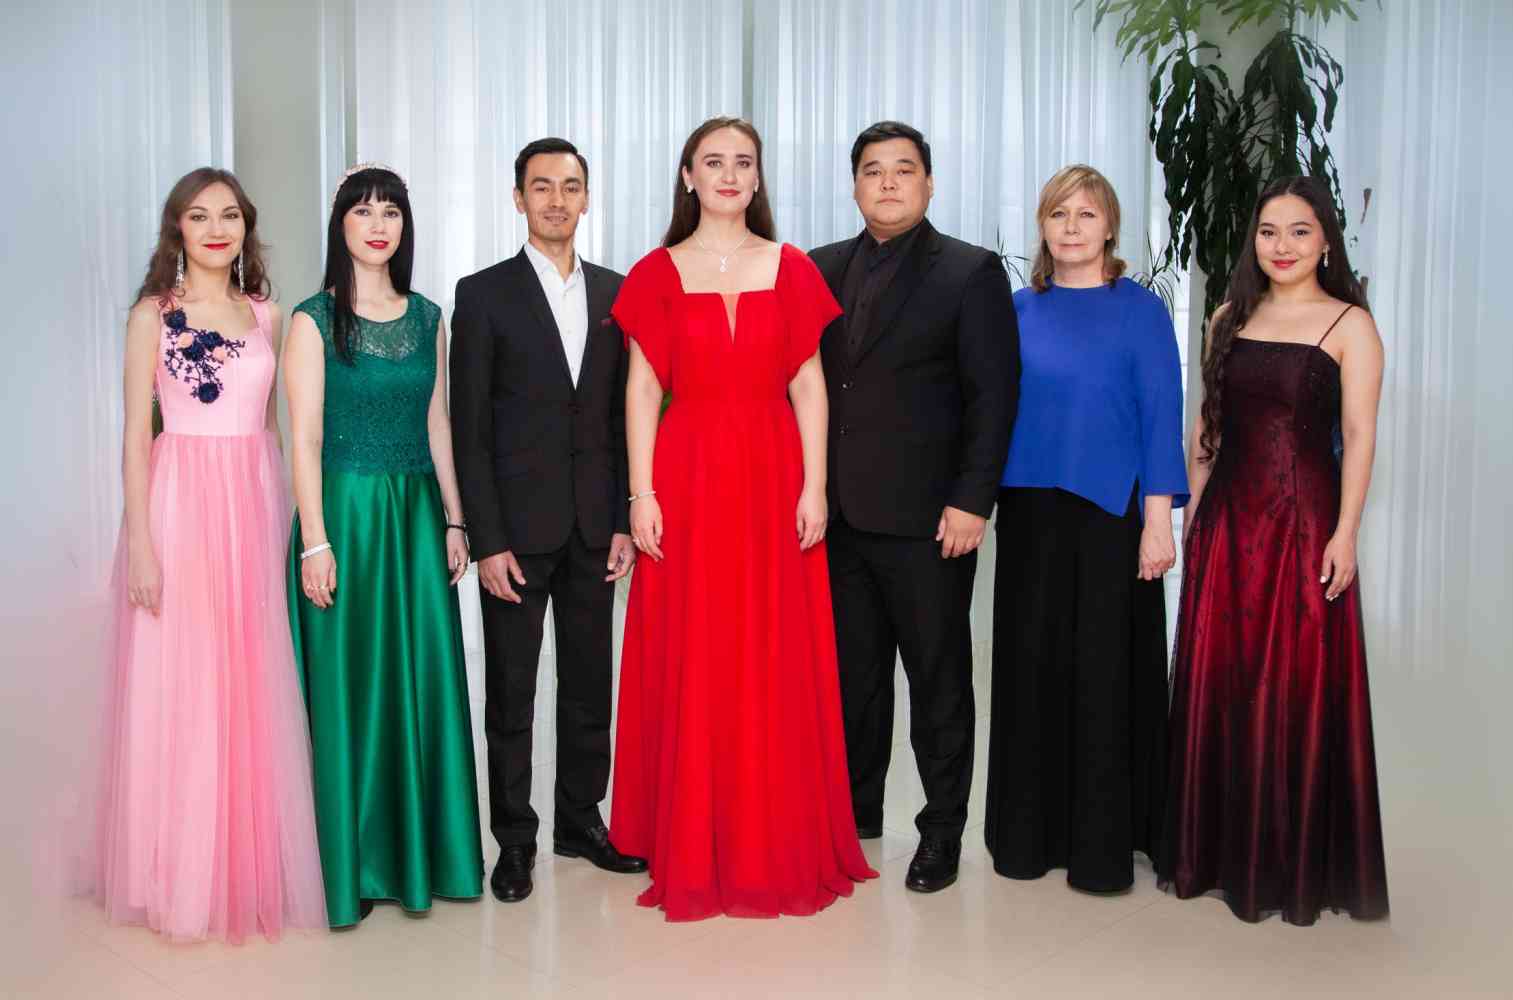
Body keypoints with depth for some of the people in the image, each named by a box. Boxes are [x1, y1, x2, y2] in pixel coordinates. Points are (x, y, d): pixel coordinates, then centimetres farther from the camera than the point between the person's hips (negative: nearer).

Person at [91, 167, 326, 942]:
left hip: (255, 507, 4)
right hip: (180, 503, -3)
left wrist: (283, 519, 8)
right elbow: (136, 437, -4)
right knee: (178, 690, 2)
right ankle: (181, 876, 16)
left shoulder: (265, 315, 10)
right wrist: (141, 543, -11)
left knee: (253, 689, 7)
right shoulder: (153, 315, -1)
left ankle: (251, 869, 21)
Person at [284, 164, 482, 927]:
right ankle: (352, 865, 16)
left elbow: (437, 425, 12)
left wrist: (453, 521, 8)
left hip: (416, 513, 4)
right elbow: (304, 437, -7)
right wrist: (315, 542, -13)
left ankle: (423, 850, 23)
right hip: (347, 511, -4)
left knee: (425, 676, 8)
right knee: (349, 686, 2)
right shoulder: (314, 320, -4)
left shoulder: (427, 317, 10)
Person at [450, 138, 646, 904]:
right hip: (518, 525, -3)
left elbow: (626, 415, 9)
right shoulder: (484, 294, -3)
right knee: (511, 691, 6)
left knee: (590, 682, 12)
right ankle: (514, 838, 18)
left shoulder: (615, 293, 8)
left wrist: (625, 519, 2)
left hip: (595, 526, 4)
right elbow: (469, 430, -6)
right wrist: (487, 540, -12)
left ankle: (581, 819, 26)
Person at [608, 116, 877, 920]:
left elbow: (809, 386, 5)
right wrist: (641, 494, -7)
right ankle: (693, 848, 15)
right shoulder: (657, 273, 6)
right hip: (687, 476, -1)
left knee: (779, 663, 4)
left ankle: (782, 844, 17)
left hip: (772, 476, 1)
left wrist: (814, 487, -4)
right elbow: (641, 389, 2)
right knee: (688, 666, 3)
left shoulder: (791, 268, 8)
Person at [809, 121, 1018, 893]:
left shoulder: (971, 272, -2)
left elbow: (993, 395, -7)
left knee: (938, 680, 6)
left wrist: (972, 502, -13)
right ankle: (857, 810, 28)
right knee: (853, 673, 14)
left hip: (926, 516, -4)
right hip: (840, 512, 5)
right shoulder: (824, 269, 11)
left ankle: (942, 833, 18)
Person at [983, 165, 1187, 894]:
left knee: (1105, 669, 1)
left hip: (1110, 513, -3)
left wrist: (1157, 520, -11)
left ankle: (1103, 841, 12)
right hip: (1031, 513, 3)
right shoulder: (1019, 310, 9)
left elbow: (1161, 417, -4)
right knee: (1031, 664, 8)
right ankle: (1032, 830, 20)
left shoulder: (1140, 310, 0)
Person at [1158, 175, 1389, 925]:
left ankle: (1295, 863, 15)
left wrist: (1344, 533, -14)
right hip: (1227, 521, 5)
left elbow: (1359, 436, -7)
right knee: (1217, 681, 8)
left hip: (1302, 521, -4)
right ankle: (1218, 850, 22)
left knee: (1296, 687, 1)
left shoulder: (1349, 325, -2)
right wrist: (1194, 512, 8)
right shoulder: (1230, 317, 11)